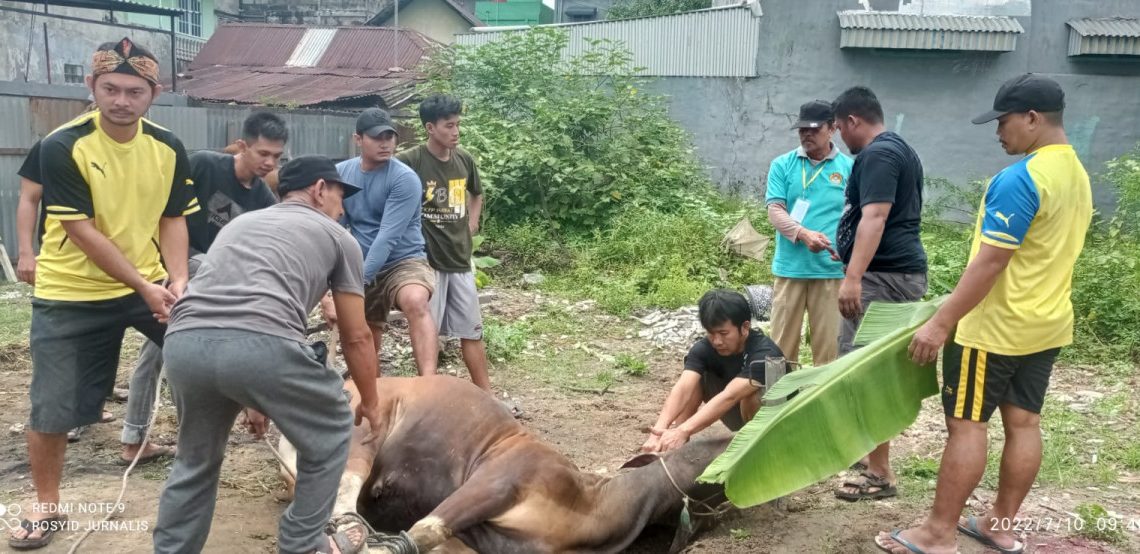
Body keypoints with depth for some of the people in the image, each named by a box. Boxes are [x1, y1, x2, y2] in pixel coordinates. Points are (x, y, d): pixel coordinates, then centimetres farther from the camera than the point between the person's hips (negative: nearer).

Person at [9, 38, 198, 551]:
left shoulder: (168, 148, -5)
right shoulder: (62, 146, -18)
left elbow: (173, 219, 1)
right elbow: (83, 232, -19)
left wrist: (175, 280, -15)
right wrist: (143, 287, -21)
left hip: (151, 284, 4)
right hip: (71, 295, -3)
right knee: (50, 409, 3)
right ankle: (46, 506, 27)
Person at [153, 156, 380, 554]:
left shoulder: (240, 223, 38)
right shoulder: (337, 237, 22)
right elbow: (356, 338, 23)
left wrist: (251, 398, 51)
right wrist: (370, 403, 39)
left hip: (183, 342, 6)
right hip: (260, 344, -5)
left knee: (196, 459, 29)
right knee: (329, 432, 21)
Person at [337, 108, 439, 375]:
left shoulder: (404, 178, -17)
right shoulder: (341, 173, 0)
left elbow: (388, 237, -24)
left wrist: (358, 280, -29)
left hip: (404, 261, -5)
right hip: (363, 267, 6)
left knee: (416, 302, -37)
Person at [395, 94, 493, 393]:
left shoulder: (464, 159, 3)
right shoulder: (410, 161, -14)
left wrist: (471, 225, 9)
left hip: (460, 259, 5)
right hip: (426, 259, -5)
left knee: (472, 329, 10)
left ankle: (486, 396, 19)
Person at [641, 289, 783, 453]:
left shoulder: (764, 354, -33)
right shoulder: (705, 348, -19)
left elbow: (729, 396, -46)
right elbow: (683, 388, -35)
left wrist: (683, 431, -56)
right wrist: (660, 429, -53)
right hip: (740, 412, 5)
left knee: (751, 392, -35)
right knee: (697, 375, -16)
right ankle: (672, 445, -15)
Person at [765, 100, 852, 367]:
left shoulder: (849, 167, 4)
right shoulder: (782, 165, 4)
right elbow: (775, 211, -3)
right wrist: (804, 234, -21)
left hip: (831, 268, 0)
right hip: (790, 267, 0)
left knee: (828, 343, 5)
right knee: (782, 342, 5)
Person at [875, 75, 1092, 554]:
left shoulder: (1019, 179, -21)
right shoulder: (1077, 176, 10)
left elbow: (989, 262, -25)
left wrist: (940, 324, -22)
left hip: (996, 327, -9)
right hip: (1047, 323, 9)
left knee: (966, 424, -3)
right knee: (1023, 422, 13)